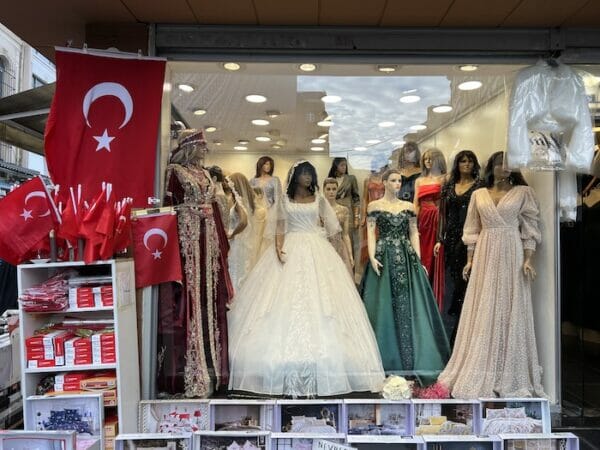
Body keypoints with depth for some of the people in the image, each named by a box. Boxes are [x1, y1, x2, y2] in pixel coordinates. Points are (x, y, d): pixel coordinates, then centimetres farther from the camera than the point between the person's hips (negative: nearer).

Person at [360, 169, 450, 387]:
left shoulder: (408, 207, 11)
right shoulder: (374, 206, 2)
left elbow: (414, 234, 10)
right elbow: (371, 233, -3)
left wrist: (418, 260, 2)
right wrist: (372, 257, -15)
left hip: (406, 258, 3)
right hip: (384, 258, -3)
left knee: (410, 305, 2)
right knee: (384, 306, 0)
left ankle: (410, 359, 12)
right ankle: (387, 359, 12)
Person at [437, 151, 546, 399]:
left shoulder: (524, 192, 3)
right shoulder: (479, 194, 10)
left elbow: (530, 229, -1)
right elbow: (472, 231, 10)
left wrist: (528, 260, -10)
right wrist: (469, 260, 4)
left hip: (512, 257, -2)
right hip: (484, 257, 2)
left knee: (510, 312, 2)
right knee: (482, 314, 5)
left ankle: (510, 375, 15)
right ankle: (479, 372, 17)